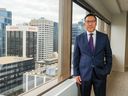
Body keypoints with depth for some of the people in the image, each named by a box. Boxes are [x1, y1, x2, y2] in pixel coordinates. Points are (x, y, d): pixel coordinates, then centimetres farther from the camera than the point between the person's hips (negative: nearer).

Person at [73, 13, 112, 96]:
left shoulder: (104, 37, 1)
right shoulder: (79, 38, 1)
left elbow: (108, 56, 6)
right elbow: (76, 57, 3)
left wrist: (107, 71, -1)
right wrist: (76, 74, -2)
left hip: (100, 74, 0)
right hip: (84, 74, 0)